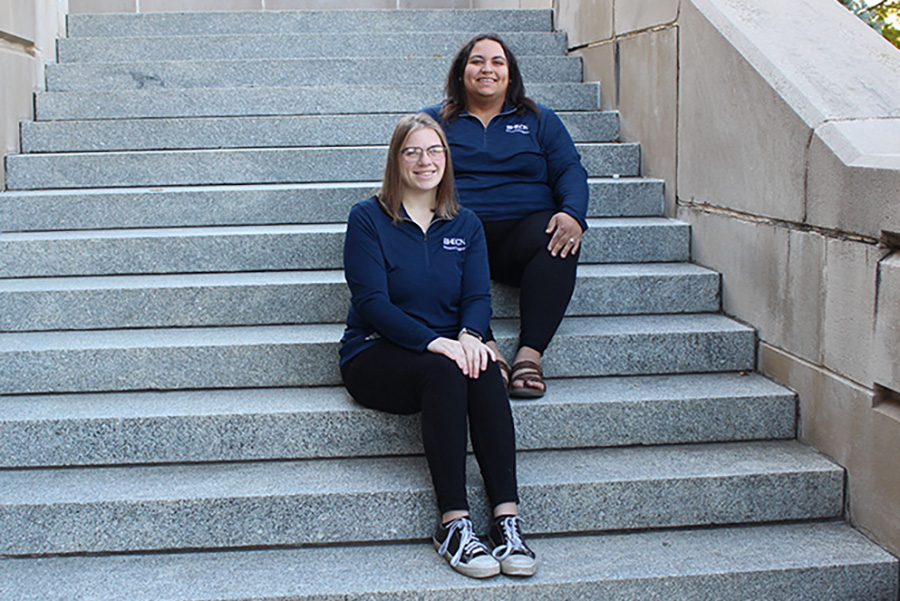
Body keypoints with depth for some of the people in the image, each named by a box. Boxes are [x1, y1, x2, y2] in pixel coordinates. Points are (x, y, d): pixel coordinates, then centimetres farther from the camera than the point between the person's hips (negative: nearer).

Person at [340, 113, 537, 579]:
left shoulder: (465, 224, 14)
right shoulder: (368, 218, 0)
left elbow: (478, 295, 4)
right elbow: (372, 301, -10)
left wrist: (470, 335, -20)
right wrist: (432, 341, -24)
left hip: (447, 346, 4)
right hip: (376, 354, -3)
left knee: (484, 371, -31)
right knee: (444, 373, -35)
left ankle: (507, 518, -35)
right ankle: (453, 523, -34)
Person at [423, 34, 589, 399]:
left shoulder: (539, 120, 21)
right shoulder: (434, 121, 20)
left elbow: (570, 171, 11)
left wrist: (573, 215, -12)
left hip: (522, 227, 1)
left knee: (559, 240, -33)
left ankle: (530, 354, -36)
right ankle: (487, 349, -39)